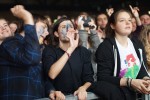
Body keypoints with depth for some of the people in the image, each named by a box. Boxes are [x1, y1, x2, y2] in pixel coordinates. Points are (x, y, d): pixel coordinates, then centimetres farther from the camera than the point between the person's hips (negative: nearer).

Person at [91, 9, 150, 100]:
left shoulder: (137, 44, 12)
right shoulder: (105, 47, -8)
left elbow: (142, 69, 9)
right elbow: (103, 77, -16)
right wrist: (129, 82, -26)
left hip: (136, 89, 6)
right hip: (116, 91, -6)